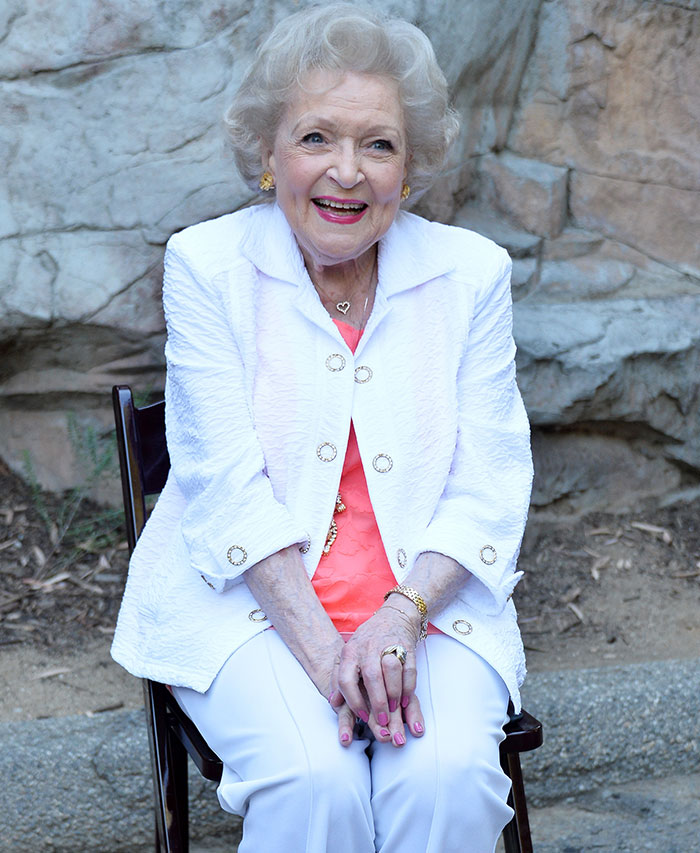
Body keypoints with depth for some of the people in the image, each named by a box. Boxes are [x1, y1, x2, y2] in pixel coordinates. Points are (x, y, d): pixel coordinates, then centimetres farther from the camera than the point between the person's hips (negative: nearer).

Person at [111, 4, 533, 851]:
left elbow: (490, 485, -2)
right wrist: (321, 648, -21)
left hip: (428, 595, 2)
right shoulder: (206, 265, -3)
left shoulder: (470, 273, 2)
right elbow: (229, 483, -10)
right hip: (247, 596, -1)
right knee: (313, 779, -27)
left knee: (448, 775, -25)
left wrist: (399, 617, -19)